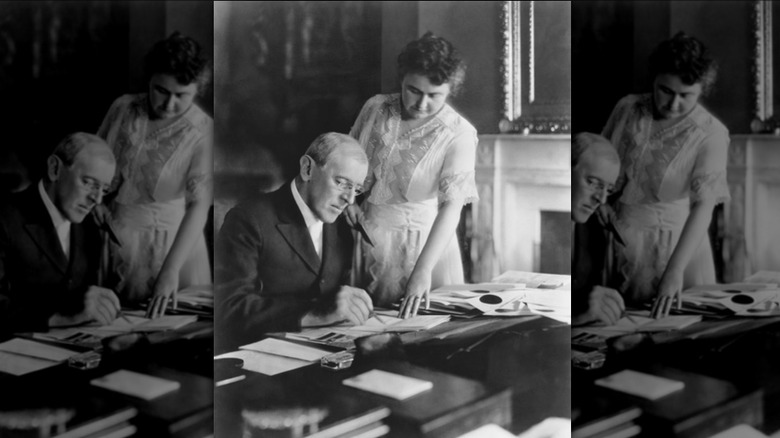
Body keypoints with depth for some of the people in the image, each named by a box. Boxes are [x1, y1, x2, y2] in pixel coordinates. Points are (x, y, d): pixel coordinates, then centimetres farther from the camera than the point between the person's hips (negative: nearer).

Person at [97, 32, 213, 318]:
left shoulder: (204, 133, -14)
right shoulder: (123, 108, -3)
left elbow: (199, 206, -19)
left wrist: (171, 270, -28)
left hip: (172, 242, -3)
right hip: (111, 233, 3)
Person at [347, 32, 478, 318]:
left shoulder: (459, 134, -14)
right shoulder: (375, 108, -2)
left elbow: (452, 206, -22)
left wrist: (423, 270, -31)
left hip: (423, 242, -3)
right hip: (365, 235, 3)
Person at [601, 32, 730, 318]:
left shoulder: (711, 134, -11)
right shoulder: (627, 109, 0)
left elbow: (703, 206, -17)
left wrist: (675, 270, -25)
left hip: (675, 243, -2)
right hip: (617, 237, 2)